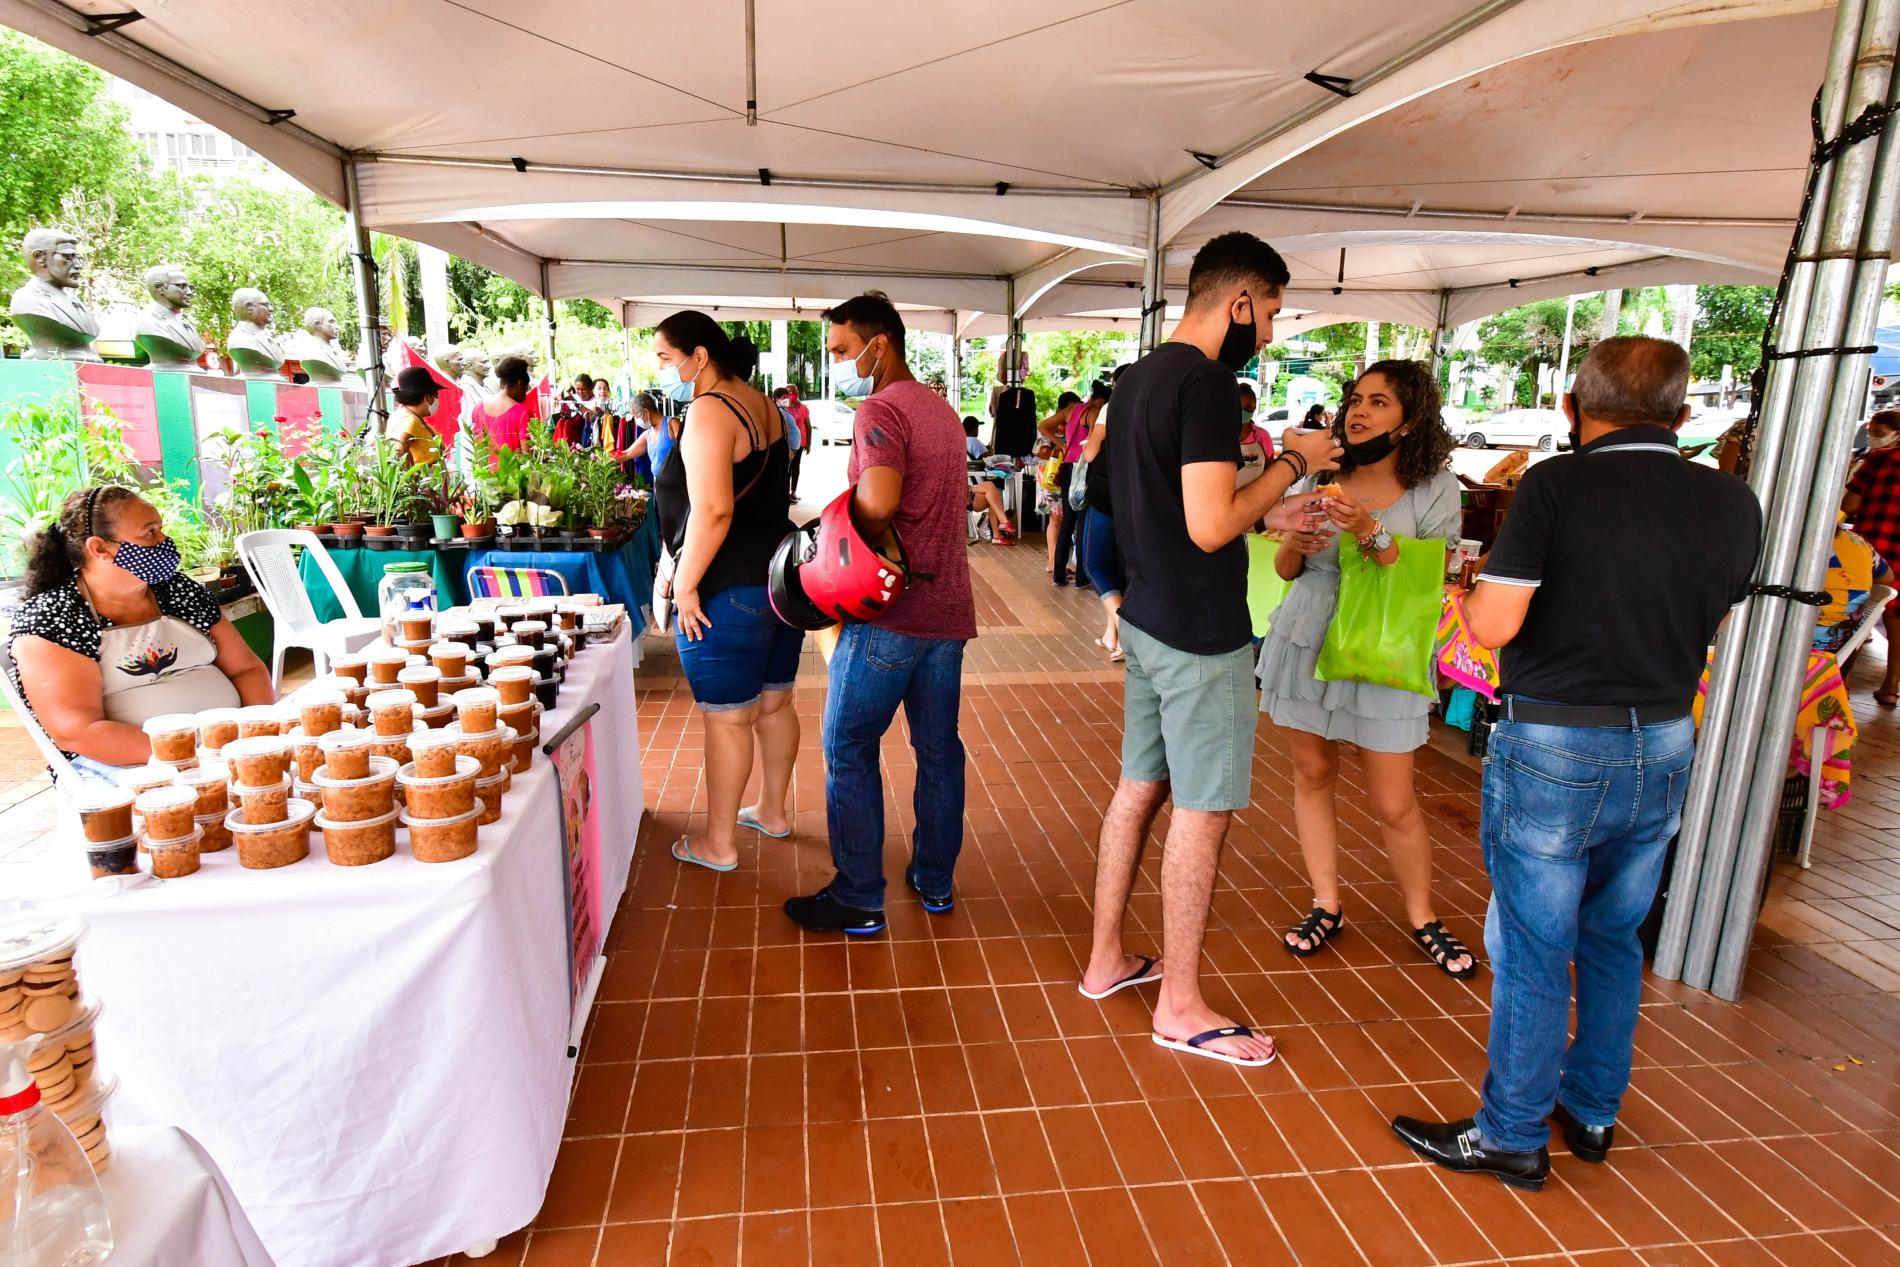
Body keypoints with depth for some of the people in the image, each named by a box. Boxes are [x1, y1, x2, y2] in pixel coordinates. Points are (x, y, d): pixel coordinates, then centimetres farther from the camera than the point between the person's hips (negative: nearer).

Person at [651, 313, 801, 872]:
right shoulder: (761, 405, 12)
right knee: (774, 703, 19)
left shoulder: (709, 411, -16)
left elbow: (712, 510, -27)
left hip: (729, 591, -9)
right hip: (781, 575, 9)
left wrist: (685, 583, -18)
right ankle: (773, 812, 35)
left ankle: (718, 844, 16)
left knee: (726, 717, 2)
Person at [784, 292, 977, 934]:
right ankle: (935, 880, 28)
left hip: (890, 614, -9)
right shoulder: (941, 410, 16)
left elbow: (878, 501, -29)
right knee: (938, 748, 15)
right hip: (948, 607, 9)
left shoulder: (880, 410, -13)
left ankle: (859, 898, 12)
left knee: (849, 749, 4)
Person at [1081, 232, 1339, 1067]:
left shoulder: (1137, 377, 12)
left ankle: (1107, 959, 30)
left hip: (1146, 621, 9)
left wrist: (1265, 514, 15)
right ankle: (1180, 1006, 15)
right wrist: (1294, 460, -9)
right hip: (1200, 636, -9)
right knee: (1203, 811, 1)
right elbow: (1209, 528, -22)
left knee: (1139, 787, 17)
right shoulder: (1207, 382, -17)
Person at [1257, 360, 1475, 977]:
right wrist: (1296, 543, -13)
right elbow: (1284, 570, 9)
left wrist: (1370, 534, -25)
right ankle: (1327, 905, 24)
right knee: (1312, 773, 8)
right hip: (1306, 642, 3)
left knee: (1393, 804, 2)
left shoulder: (1434, 487, -4)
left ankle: (1422, 919, 24)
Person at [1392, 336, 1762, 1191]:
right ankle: (1591, 1112, 36)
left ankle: (1513, 1137, 20)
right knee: (1613, 938, 21)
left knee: (1533, 950, 6)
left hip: (1554, 749, -6)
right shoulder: (1734, 504, 2)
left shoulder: (1556, 487, -15)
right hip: (1664, 747, 6)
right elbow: (1708, 623, 14)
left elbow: (1492, 625, -18)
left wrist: (1474, 585, 2)